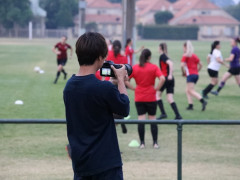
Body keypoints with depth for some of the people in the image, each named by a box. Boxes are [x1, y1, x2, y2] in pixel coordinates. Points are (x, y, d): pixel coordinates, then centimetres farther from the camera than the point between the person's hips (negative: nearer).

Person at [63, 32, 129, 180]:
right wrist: (120, 79, 6)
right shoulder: (105, 88, -20)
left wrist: (116, 83, 13)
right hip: (106, 163, -7)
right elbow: (124, 109, -4)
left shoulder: (69, 86, 3)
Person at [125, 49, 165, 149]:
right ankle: (155, 143, 9)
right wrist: (157, 88, -7)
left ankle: (142, 143, 4)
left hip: (139, 98, 1)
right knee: (153, 119, 8)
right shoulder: (154, 67, -5)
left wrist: (133, 88, 1)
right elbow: (162, 78, -18)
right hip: (151, 98, -1)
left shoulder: (135, 68, 1)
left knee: (141, 120, 4)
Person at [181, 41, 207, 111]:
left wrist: (183, 72, -3)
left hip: (190, 75, -8)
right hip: (196, 74, 8)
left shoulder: (185, 56, -5)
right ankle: (190, 105, 6)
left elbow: (182, 65, -17)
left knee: (191, 91, -12)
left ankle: (203, 101, -28)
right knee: (187, 90, 14)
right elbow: (200, 65, 17)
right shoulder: (194, 56, 15)